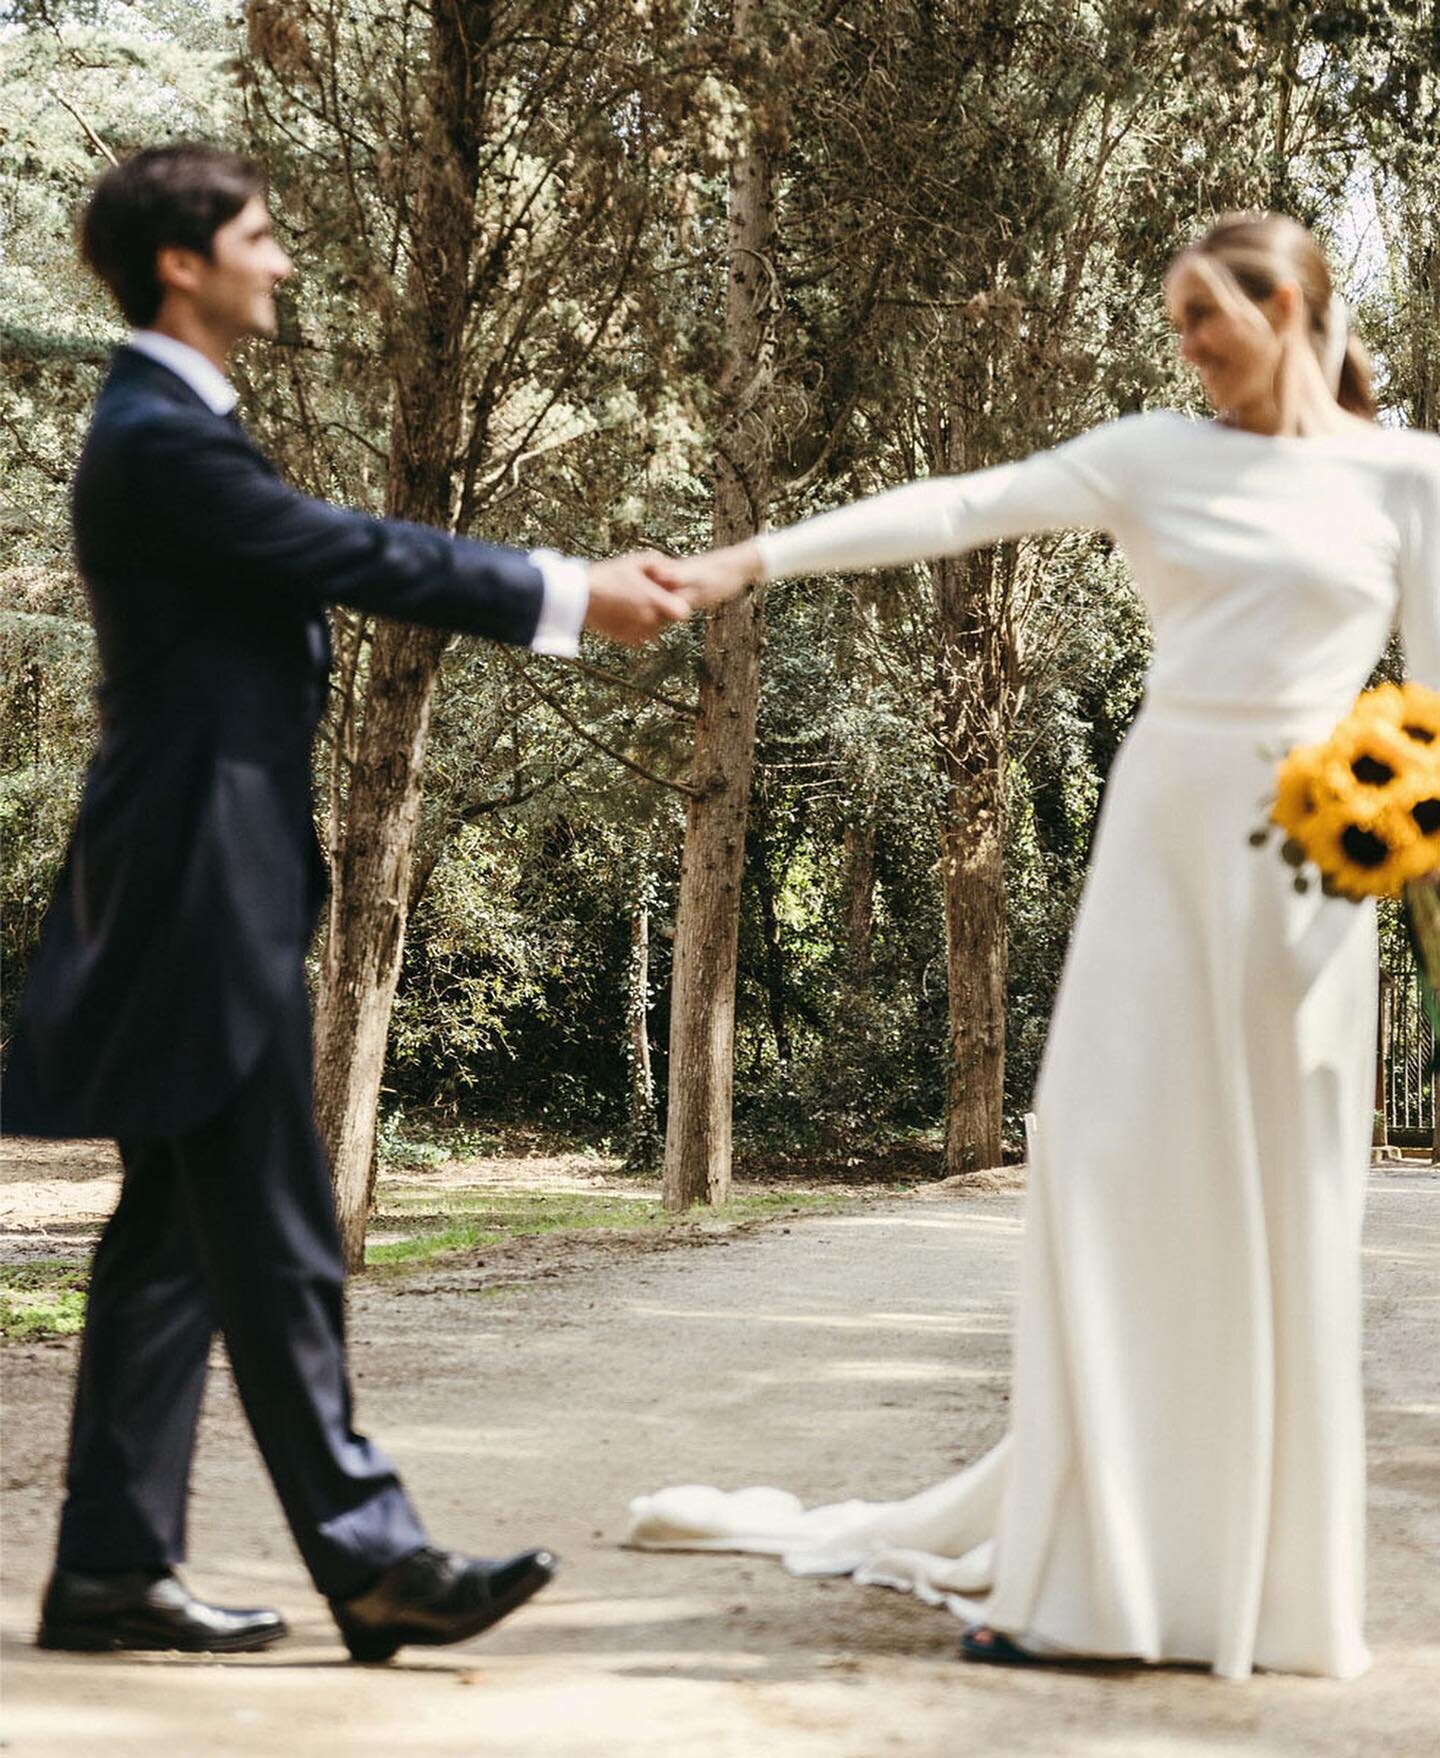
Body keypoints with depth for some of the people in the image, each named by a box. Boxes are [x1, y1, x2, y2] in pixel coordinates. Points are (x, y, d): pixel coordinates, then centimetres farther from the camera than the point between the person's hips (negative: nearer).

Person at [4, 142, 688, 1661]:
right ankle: (367, 1559, -2)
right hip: (200, 890, -10)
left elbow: (347, 553, 15)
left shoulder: (174, 428, 18)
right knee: (274, 1246, -7)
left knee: (177, 1241, 10)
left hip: (200, 891, 10)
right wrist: (568, 596, -8)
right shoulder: (161, 439, -14)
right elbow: (356, 559, -16)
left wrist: (571, 582, 9)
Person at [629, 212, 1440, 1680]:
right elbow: (957, 509, -3)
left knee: (1273, 1200, 1)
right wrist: (756, 558, -12)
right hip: (1160, 831, 2)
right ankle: (1099, 1566, 0)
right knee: (1113, 1164, -6)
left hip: (1304, 855, -1)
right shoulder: (1153, 457, 8)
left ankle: (1259, 1568, 11)